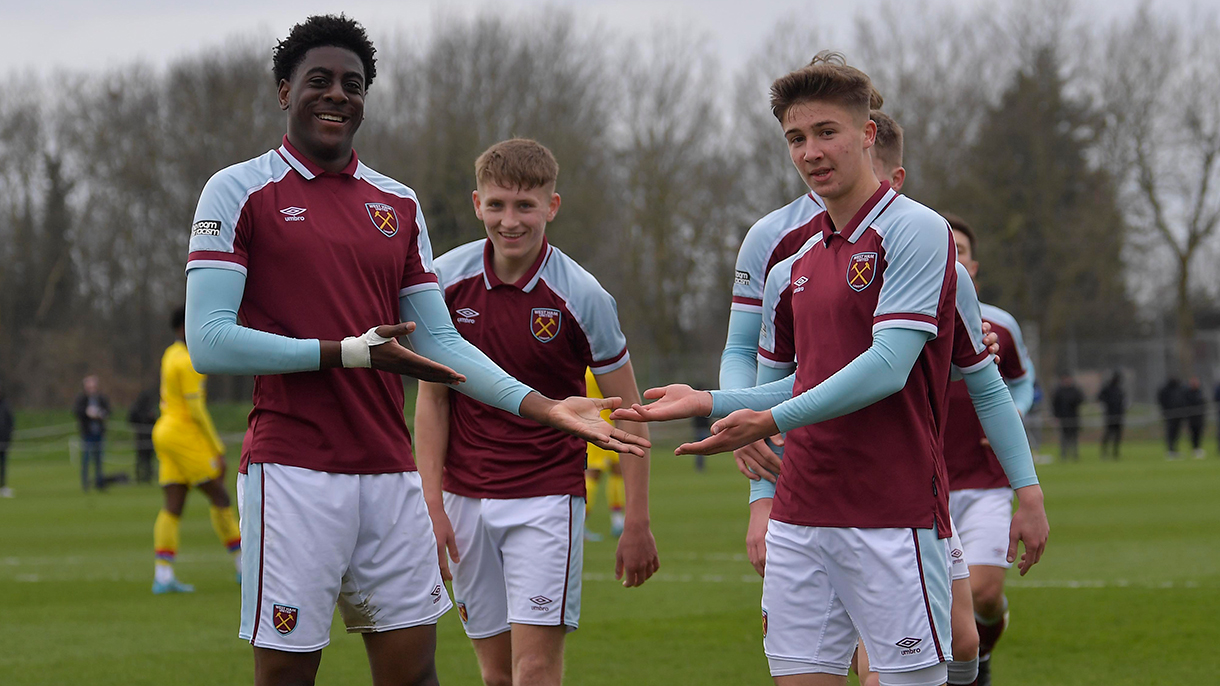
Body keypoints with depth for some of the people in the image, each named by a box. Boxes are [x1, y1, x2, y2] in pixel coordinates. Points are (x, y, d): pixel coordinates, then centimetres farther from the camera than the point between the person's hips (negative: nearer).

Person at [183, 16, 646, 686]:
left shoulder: (397, 203, 16)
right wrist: (349, 353, -14)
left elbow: (438, 342, 16)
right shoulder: (238, 192, -1)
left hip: (390, 473, 5)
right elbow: (209, 342, -9)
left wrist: (545, 407, 3)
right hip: (293, 473, -5)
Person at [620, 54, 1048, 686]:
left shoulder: (916, 231, -8)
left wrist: (774, 421, -20)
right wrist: (709, 402, 16)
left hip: (894, 521, -7)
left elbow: (887, 369, -17)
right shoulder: (798, 261, 16)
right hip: (799, 519, 7)